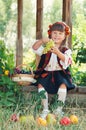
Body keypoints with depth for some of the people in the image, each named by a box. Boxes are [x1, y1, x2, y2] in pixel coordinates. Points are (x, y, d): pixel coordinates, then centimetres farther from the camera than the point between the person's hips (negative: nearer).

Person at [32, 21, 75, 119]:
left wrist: (58, 52, -37)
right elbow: (35, 48, -8)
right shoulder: (46, 47, 8)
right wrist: (42, 40, -26)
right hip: (46, 72, 2)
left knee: (63, 85, -29)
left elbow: (66, 60, -18)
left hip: (60, 73, -1)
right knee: (40, 84, -24)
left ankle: (59, 109, -15)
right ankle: (45, 109, -13)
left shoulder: (66, 50, 2)